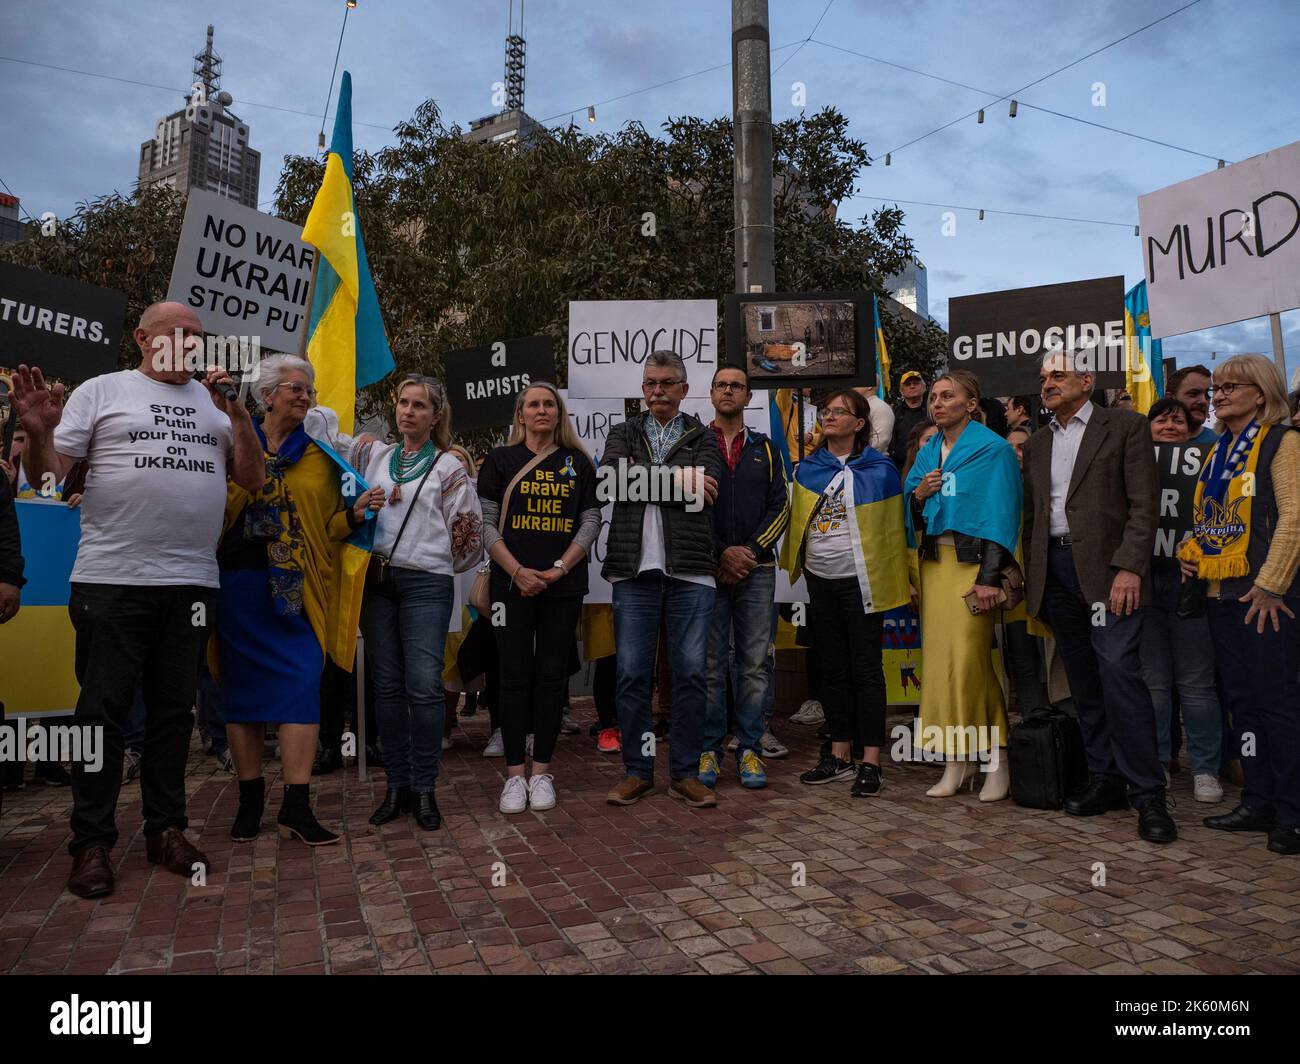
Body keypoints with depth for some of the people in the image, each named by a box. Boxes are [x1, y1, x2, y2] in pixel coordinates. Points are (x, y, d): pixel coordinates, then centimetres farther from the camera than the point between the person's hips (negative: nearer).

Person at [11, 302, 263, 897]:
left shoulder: (215, 399, 14)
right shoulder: (102, 392, 5)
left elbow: (251, 479, 8)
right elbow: (47, 475, 1)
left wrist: (238, 416, -4)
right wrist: (38, 432, -19)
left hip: (192, 582, 3)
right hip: (111, 581, -3)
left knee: (174, 709, 10)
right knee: (103, 710, 2)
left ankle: (165, 829, 21)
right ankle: (91, 843, 14)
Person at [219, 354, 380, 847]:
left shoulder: (321, 457, 11)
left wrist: (356, 513, -9)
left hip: (297, 589, 0)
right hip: (238, 584, 0)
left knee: (302, 685, -8)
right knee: (242, 686, 7)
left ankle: (296, 807, -2)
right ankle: (251, 798, 21)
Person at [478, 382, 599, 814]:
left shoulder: (578, 463, 9)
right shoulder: (500, 460, 6)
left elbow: (591, 521, 4)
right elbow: (486, 522, 0)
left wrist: (559, 568, -9)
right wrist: (518, 572, -12)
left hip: (564, 585, 1)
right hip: (512, 584, -1)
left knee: (552, 675, 4)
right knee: (516, 675, 1)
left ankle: (541, 771, 14)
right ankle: (515, 774, 9)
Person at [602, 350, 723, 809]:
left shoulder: (703, 439, 12)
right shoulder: (623, 434, 15)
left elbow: (707, 487, -9)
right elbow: (613, 476, -7)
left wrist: (644, 477, -7)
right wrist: (676, 477, -9)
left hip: (690, 572, -1)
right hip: (634, 570, 1)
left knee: (690, 674, 2)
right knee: (632, 675, 4)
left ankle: (685, 773, 16)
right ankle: (638, 771, 18)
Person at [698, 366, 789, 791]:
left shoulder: (765, 449, 14)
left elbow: (780, 508, 7)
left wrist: (749, 551, -7)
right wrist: (722, 553, -9)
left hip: (757, 570, 2)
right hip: (707, 568, -2)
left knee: (755, 664, 3)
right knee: (709, 664, 2)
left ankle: (749, 749, 12)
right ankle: (709, 749, 12)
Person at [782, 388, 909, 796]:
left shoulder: (879, 469, -2)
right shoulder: (808, 468, 9)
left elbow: (892, 528, -1)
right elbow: (797, 521, 13)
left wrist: (901, 579, -2)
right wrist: (794, 564, 7)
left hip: (861, 580, -5)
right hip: (820, 580, 5)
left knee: (866, 669, -1)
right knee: (833, 668, 11)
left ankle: (871, 762, 6)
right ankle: (840, 756, 22)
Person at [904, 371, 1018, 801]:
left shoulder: (993, 450, -3)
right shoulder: (928, 453, 17)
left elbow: (1000, 516, -10)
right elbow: (909, 516, 19)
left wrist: (988, 577, -17)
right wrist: (918, 495, -3)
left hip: (972, 561, -6)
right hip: (932, 562, 6)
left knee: (969, 657, -10)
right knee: (938, 655, 3)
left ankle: (995, 757, 6)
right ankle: (957, 759, 11)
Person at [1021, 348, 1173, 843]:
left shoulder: (1125, 427, 2)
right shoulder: (1036, 443, 19)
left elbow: (1143, 505, -5)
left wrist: (1129, 568, -16)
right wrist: (1031, 576, 11)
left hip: (1106, 567, -5)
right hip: (1055, 569, 5)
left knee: (1119, 673, -12)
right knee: (1084, 683, 8)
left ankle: (1148, 794, -3)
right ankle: (1105, 780, 17)